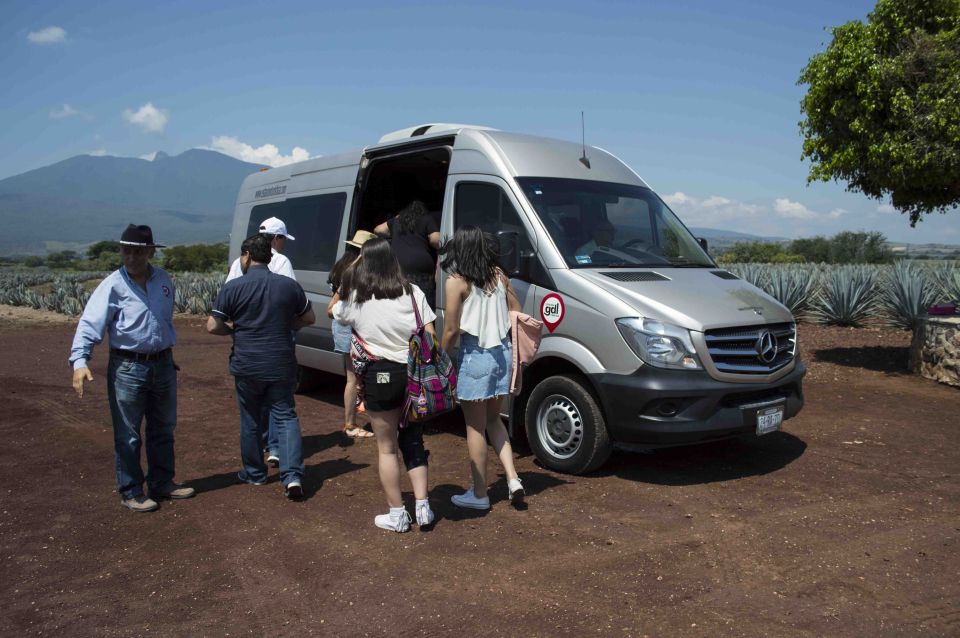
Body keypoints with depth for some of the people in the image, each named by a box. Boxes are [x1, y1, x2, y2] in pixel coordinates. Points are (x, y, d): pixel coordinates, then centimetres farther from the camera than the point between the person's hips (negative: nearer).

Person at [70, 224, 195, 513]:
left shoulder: (163, 280, 3)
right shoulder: (113, 286, -13)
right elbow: (89, 324, -19)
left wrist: (167, 354, 15)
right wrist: (79, 361, -32)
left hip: (163, 364, 5)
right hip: (128, 367, -5)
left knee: (163, 429, 17)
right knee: (128, 435, 4)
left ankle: (162, 483, 33)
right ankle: (131, 492, 19)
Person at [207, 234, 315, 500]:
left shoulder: (233, 287, -9)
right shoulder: (289, 285, -1)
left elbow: (213, 326, -10)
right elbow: (309, 318, 10)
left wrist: (234, 328, 8)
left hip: (247, 366, -1)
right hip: (281, 365, 1)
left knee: (251, 420, 15)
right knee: (286, 416, 7)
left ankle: (254, 473, 29)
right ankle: (292, 475, -7)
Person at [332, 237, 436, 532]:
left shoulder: (354, 298, -5)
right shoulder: (413, 293, -1)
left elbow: (335, 313, 18)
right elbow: (430, 338, -3)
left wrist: (348, 280, 20)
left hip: (379, 377, -2)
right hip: (413, 374, 3)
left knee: (386, 447, 10)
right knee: (413, 441, 18)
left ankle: (397, 514, 17)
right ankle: (423, 507, 15)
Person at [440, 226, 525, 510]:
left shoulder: (456, 282, -11)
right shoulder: (498, 275, 6)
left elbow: (451, 330, -11)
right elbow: (516, 312, 10)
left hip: (475, 356, -6)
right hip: (502, 353, 6)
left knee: (475, 427, 6)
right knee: (493, 420, 21)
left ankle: (479, 494, 16)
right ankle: (513, 479, 12)